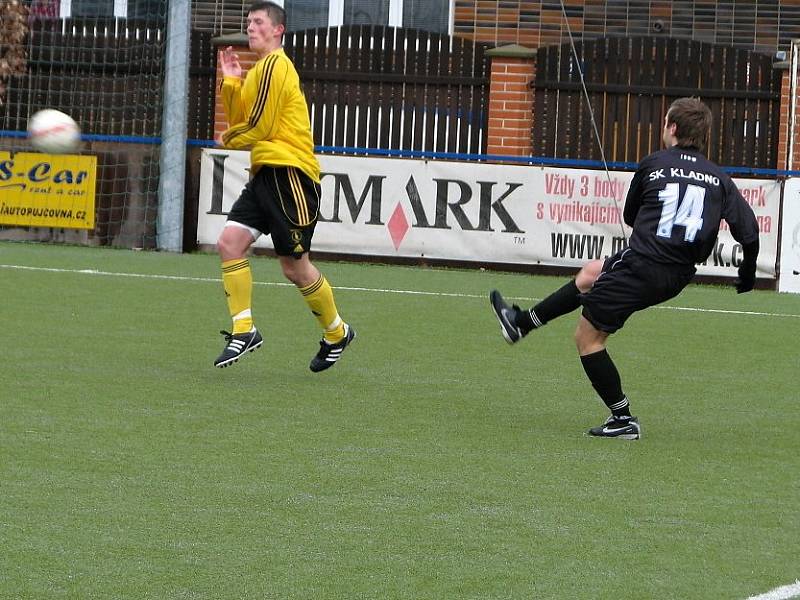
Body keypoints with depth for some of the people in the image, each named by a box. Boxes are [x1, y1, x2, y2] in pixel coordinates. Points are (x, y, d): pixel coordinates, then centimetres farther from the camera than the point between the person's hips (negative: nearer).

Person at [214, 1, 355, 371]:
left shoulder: (275, 65, -10)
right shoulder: (261, 70, 20)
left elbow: (257, 128, -12)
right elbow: (240, 121, 15)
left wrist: (229, 140, 7)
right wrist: (231, 83, 4)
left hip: (289, 172, -9)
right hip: (266, 173, 9)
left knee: (294, 266, -1)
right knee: (229, 242, -5)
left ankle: (337, 333, 17)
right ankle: (244, 330, -4)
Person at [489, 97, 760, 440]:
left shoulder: (654, 164, -3)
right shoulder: (718, 178, 4)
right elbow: (748, 231, -5)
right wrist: (747, 274, 11)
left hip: (641, 264, -6)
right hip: (678, 278, 6)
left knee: (588, 337, 9)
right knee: (589, 274, 29)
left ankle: (623, 419, 9)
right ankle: (522, 322, 41)